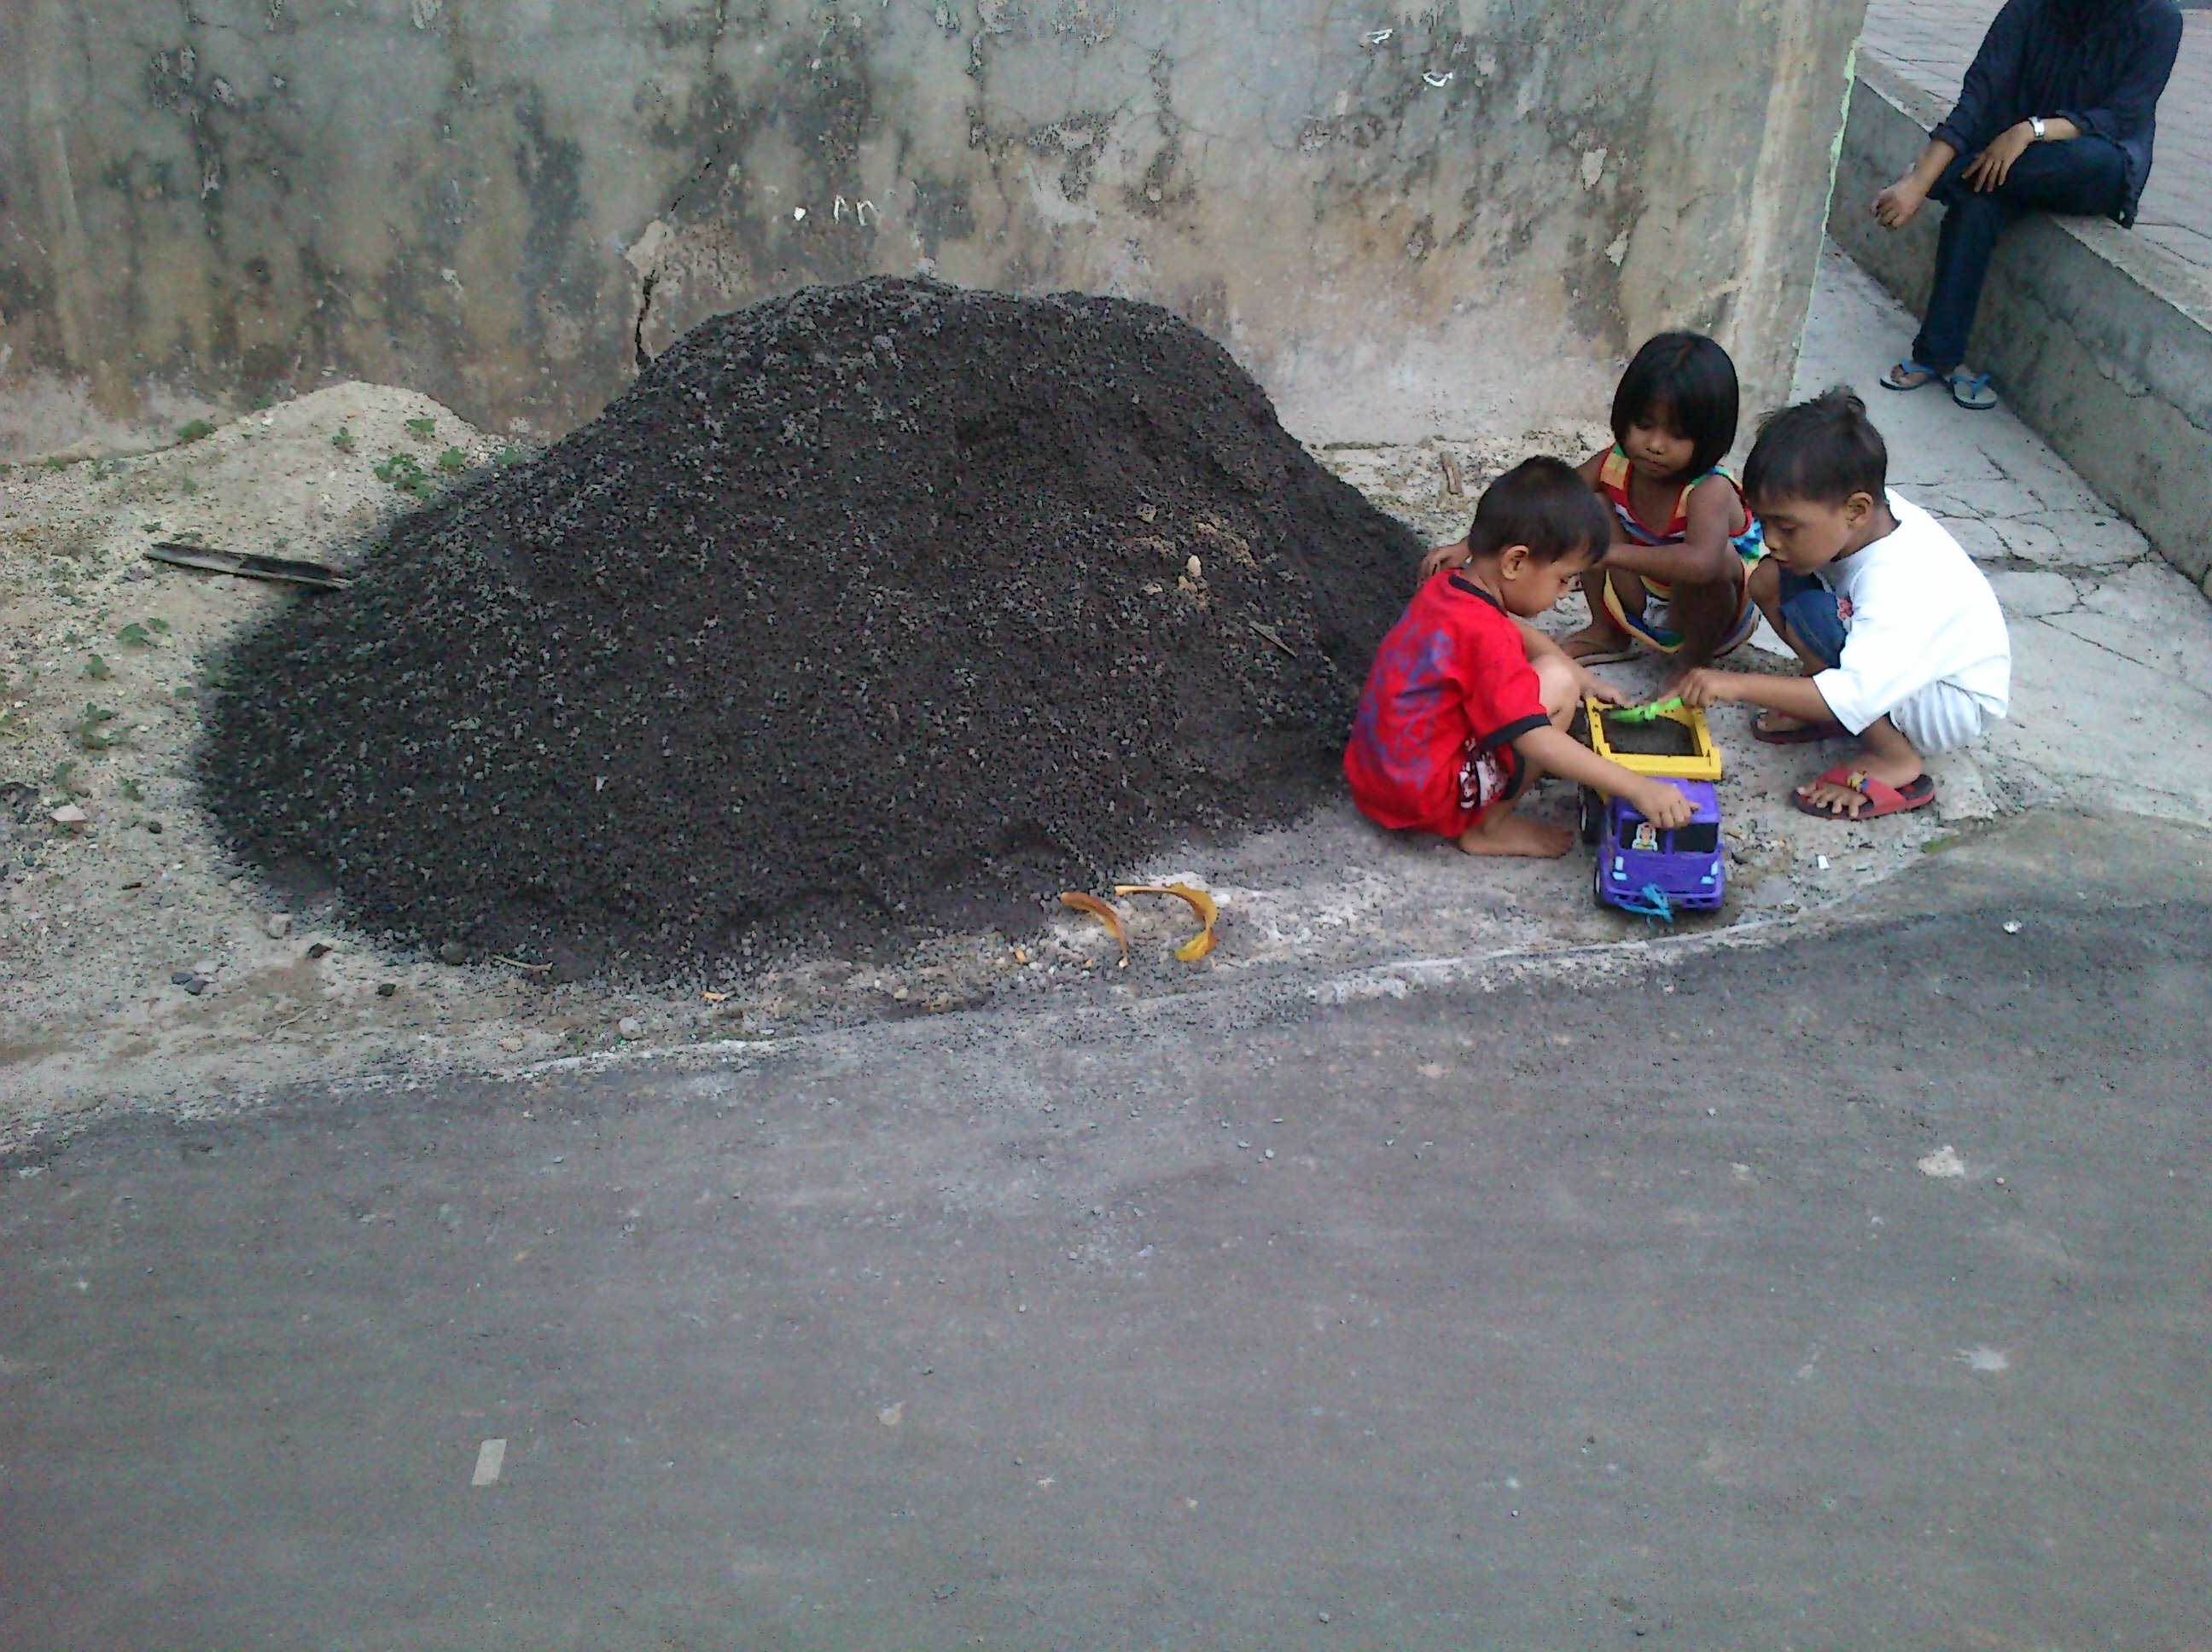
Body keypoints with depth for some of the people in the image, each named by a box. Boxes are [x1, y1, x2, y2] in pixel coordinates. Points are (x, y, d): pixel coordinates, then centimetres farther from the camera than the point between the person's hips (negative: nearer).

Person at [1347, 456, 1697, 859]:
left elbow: (1519, 634, 24)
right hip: (1423, 802, -10)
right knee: (1556, 681, -14)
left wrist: (1586, 679, 19)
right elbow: (1537, 742, -30)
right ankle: (1487, 830, -3)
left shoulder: (1445, 585, 3)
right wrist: (1638, 788, -30)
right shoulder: (1484, 634, -24)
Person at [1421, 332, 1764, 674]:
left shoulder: (1709, 491, -32)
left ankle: (1693, 661, -9)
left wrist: (1606, 551, -50)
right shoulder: (1614, 466, -13)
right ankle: (1607, 634, 7)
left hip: (1712, 620, -5)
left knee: (1715, 555, -37)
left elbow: (1701, 562, -53)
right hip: (1640, 610, 5)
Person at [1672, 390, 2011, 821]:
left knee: (1809, 608, -31)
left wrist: (1738, 685, -46)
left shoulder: (1896, 589, -37)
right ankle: (1827, 707, 1)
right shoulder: (1872, 513, -16)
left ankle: (1894, 757, -17)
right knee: (1770, 579, -7)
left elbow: (1855, 696, -46)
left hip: (1956, 706, -8)